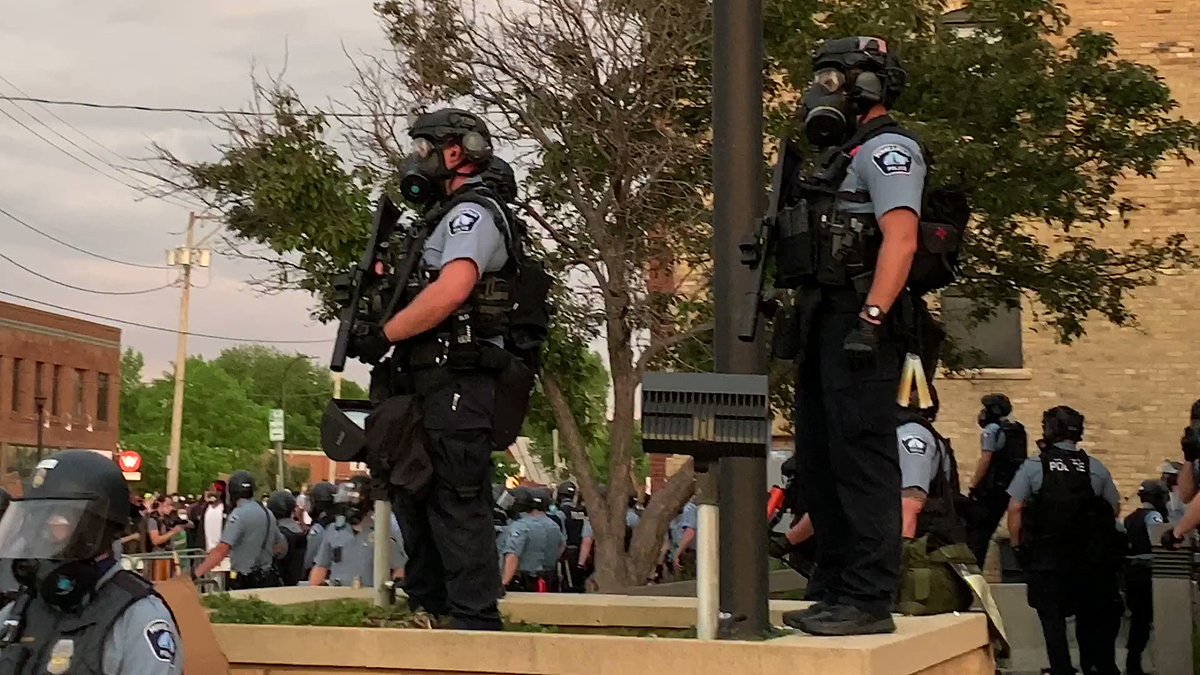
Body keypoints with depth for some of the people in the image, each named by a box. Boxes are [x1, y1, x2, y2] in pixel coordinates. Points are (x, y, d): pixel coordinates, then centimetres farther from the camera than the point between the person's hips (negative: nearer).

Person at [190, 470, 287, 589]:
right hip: (267, 581, 8)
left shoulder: (239, 514, -13)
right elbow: (282, 547, 19)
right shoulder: (268, 513, 11)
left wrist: (195, 574, -25)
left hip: (244, 583, -8)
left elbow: (222, 550, -24)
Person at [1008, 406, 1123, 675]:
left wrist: (1020, 546, 3)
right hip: (1090, 560, 2)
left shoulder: (1033, 466, -7)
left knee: (1053, 618, 6)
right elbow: (1115, 509, 6)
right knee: (1089, 618, 16)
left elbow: (1014, 510, -8)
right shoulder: (1096, 468, 0)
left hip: (1046, 558, -2)